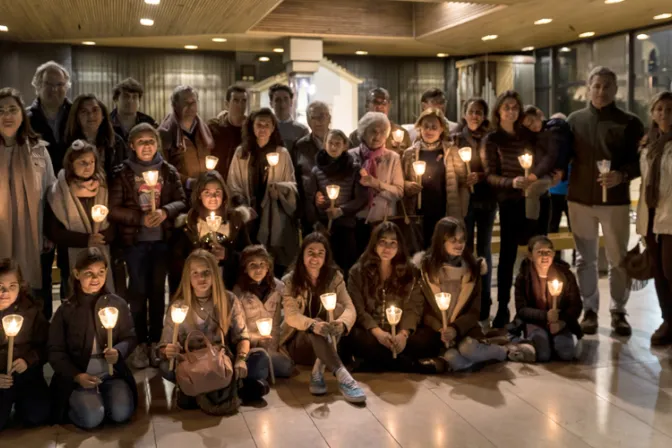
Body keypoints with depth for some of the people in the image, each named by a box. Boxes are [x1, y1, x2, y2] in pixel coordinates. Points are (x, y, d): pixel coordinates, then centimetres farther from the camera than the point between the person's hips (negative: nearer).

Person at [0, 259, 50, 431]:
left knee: (37, 416, -15)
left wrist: (29, 360, -18)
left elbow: (45, 345, 2)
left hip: (26, 374, 1)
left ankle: (19, 401, 17)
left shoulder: (30, 309, -4)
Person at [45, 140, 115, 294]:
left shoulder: (104, 187, 4)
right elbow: (52, 231, -7)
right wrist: (85, 240, -16)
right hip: (73, 259, -2)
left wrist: (103, 236, -16)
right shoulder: (58, 192, -5)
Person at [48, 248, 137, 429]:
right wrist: (76, 376, -14)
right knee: (92, 418, -25)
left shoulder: (117, 303, 1)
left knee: (122, 413, -22)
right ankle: (75, 403, 8)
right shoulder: (66, 310, -2)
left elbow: (130, 338, 5)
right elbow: (55, 351, 0)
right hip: (78, 376, -1)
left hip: (113, 373, 2)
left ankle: (102, 397, 8)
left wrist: (118, 352, -19)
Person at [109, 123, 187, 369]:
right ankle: (140, 343, 13)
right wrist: (140, 218, -17)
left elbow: (181, 201, 1)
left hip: (162, 240, 2)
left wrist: (165, 212, -19)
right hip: (135, 240, -1)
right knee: (138, 291, 3)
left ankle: (155, 342, 18)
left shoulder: (169, 171, 4)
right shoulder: (123, 173, -1)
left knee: (158, 290, 8)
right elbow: (113, 209, -5)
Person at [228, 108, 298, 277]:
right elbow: (233, 185, 7)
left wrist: (281, 187, -17)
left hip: (274, 218, -1)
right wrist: (243, 208, -7)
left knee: (275, 266, -4)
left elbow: (293, 186, 4)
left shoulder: (282, 153, 4)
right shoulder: (241, 152, 7)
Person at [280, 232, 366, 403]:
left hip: (325, 340, 2)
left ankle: (318, 372, -32)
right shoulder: (290, 280, -8)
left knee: (338, 308, -27)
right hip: (297, 341, -2)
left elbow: (349, 308, -14)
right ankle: (342, 376, -50)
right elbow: (291, 316, -20)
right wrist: (313, 325, -43)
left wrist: (342, 323, -40)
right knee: (315, 331, -36)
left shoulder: (334, 277, -2)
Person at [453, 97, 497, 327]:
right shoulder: (456, 138, 7)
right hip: (463, 199, 0)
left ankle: (484, 308, 10)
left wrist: (481, 176, -15)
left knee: (484, 250, 4)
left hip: (486, 199, 0)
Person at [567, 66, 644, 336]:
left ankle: (618, 312, 18)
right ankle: (589, 309, 21)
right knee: (585, 258, 10)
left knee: (618, 259, 5)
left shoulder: (629, 123, 1)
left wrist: (622, 175, -20)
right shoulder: (575, 120, 8)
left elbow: (640, 160, -2)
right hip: (580, 199, 2)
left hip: (615, 201, -2)